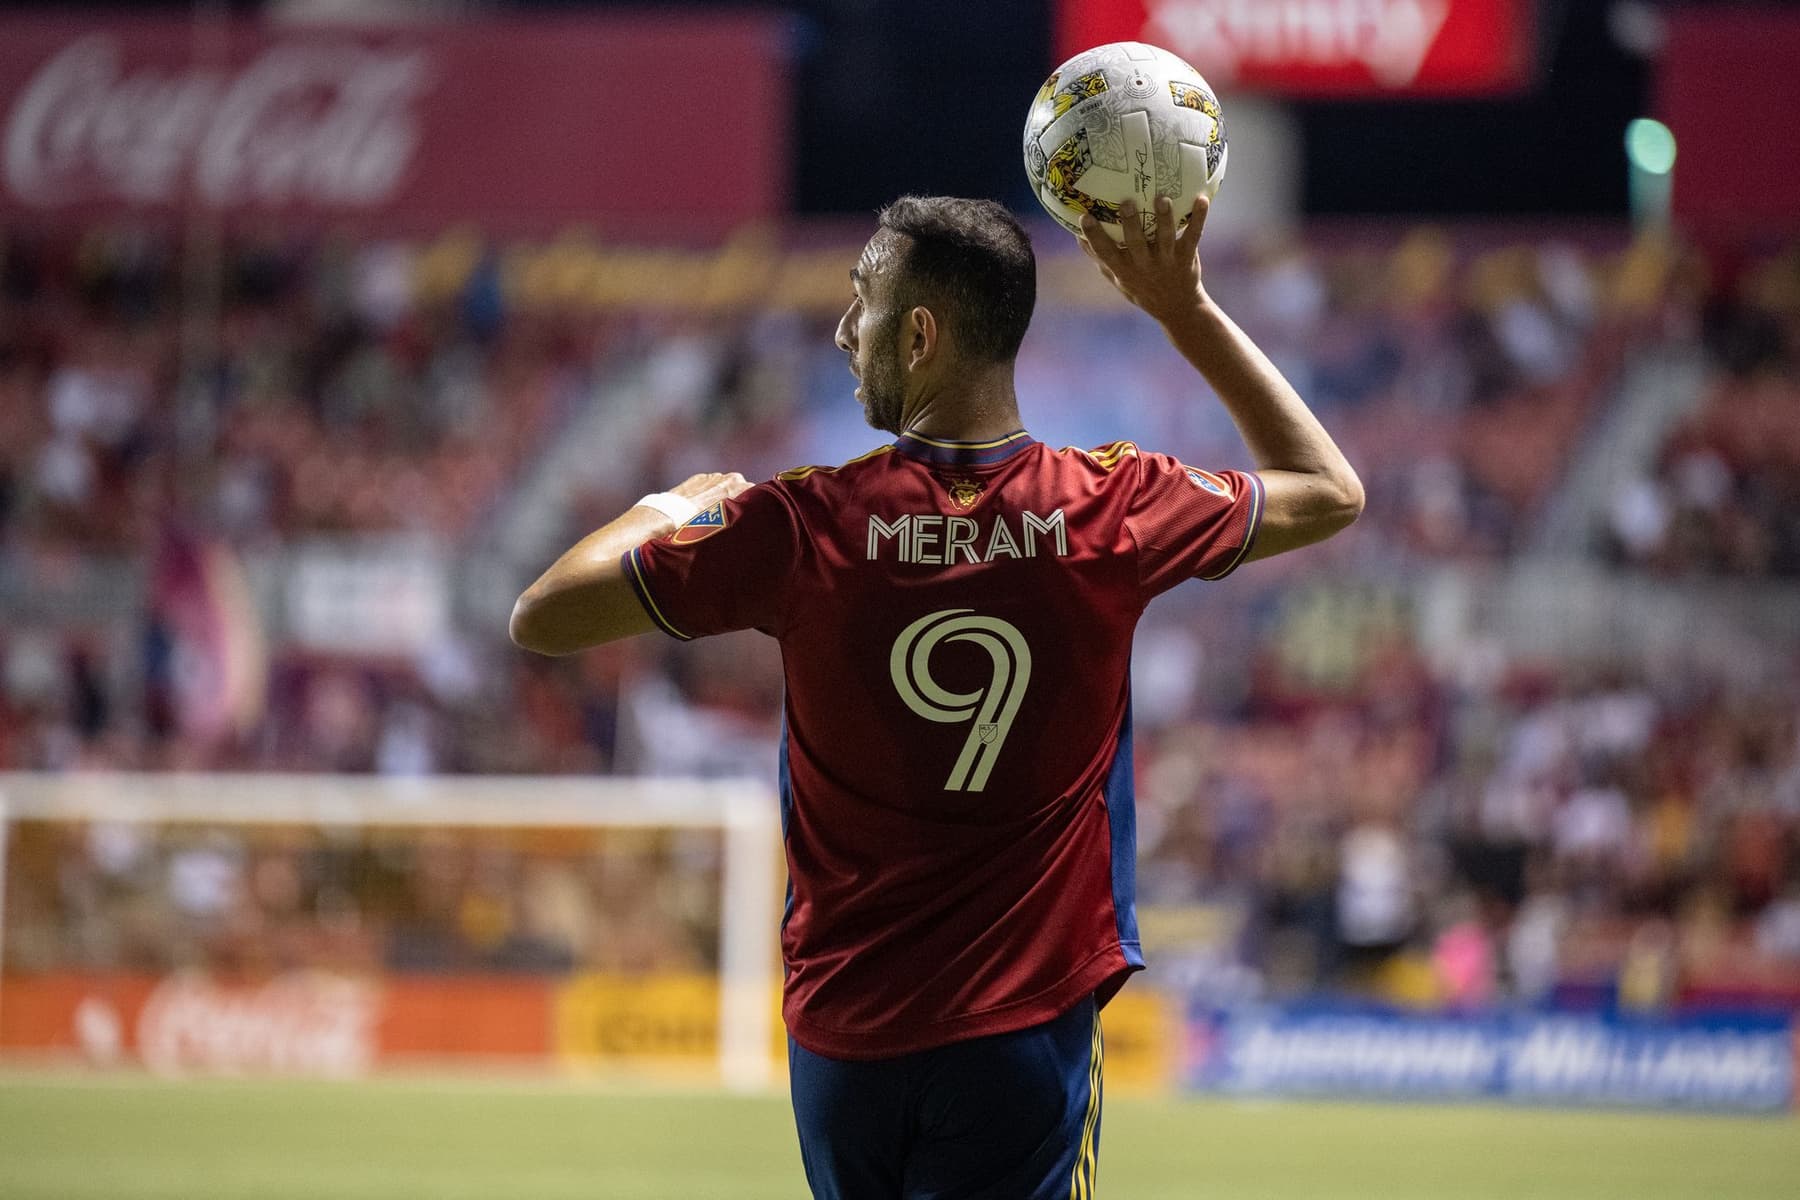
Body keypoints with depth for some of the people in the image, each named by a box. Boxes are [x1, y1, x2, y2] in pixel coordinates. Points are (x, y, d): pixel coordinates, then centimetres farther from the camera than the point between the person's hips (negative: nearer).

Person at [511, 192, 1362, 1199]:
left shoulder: (807, 526, -11)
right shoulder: (1112, 512, -8)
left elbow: (542, 618, -2)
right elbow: (1330, 491, 12)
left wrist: (670, 505, 16)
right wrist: (1186, 308, 12)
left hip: (841, 1028, 1)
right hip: (1030, 1029, -1)